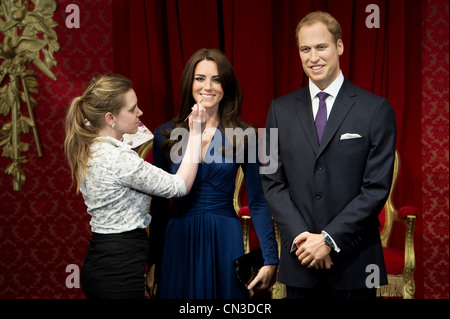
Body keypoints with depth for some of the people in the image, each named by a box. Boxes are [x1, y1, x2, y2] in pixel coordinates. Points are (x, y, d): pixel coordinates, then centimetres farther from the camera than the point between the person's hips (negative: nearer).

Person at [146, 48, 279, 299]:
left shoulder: (242, 136, -1)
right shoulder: (166, 134, 2)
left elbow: (258, 202, 0)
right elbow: (159, 203, 7)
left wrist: (271, 259, -7)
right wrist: (153, 261, 6)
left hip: (224, 241, -1)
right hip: (178, 242, 1)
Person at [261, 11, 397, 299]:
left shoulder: (376, 110, -3)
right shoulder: (281, 109, 6)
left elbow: (377, 187, -7)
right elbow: (273, 183, 3)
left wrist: (329, 238, -12)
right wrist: (301, 237, -9)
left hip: (354, 263, -2)